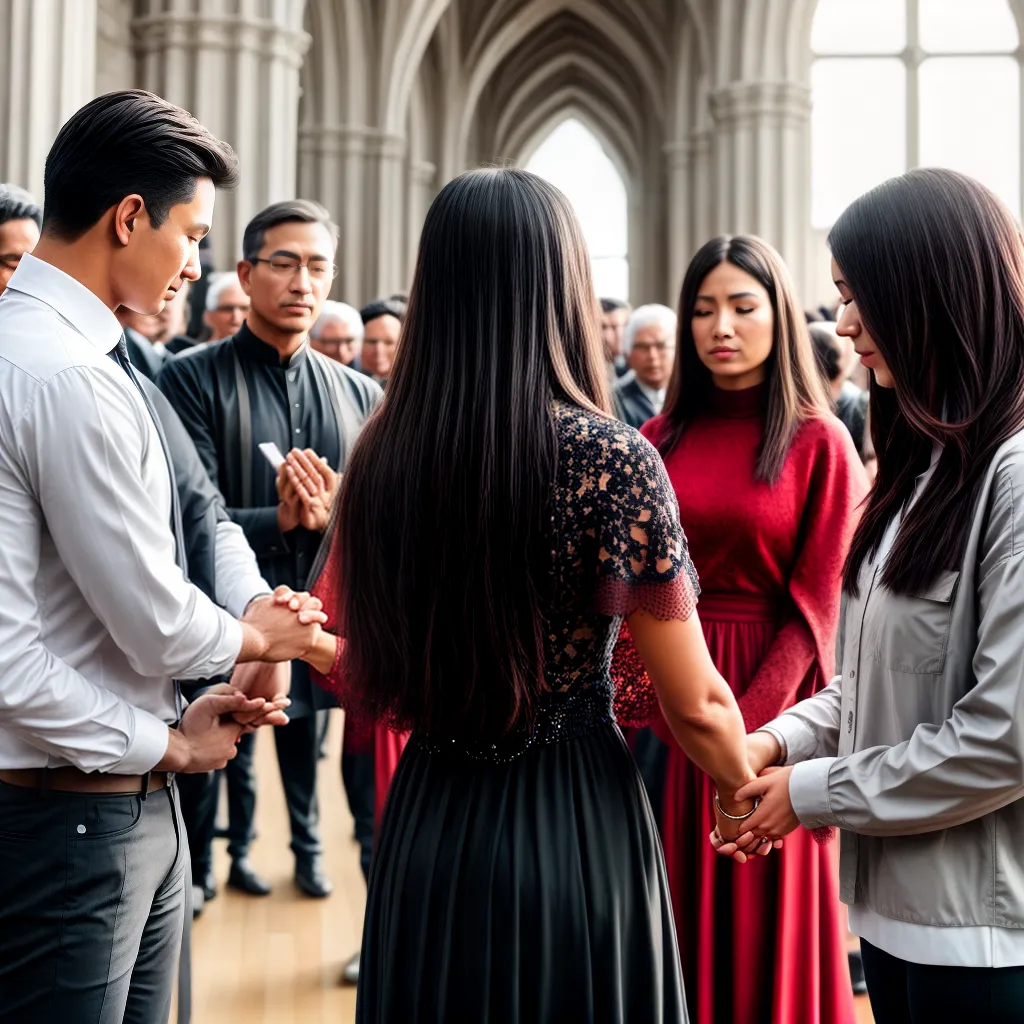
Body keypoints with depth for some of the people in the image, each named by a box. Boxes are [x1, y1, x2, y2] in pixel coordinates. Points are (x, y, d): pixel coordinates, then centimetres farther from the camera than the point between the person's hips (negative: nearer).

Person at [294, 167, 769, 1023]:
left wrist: (304, 641, 27)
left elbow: (361, 672, 6)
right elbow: (694, 703, -11)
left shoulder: (382, 455, -5)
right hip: (572, 826, -4)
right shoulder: (611, 460, -17)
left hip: (426, 825, 4)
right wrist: (744, 796, 8)